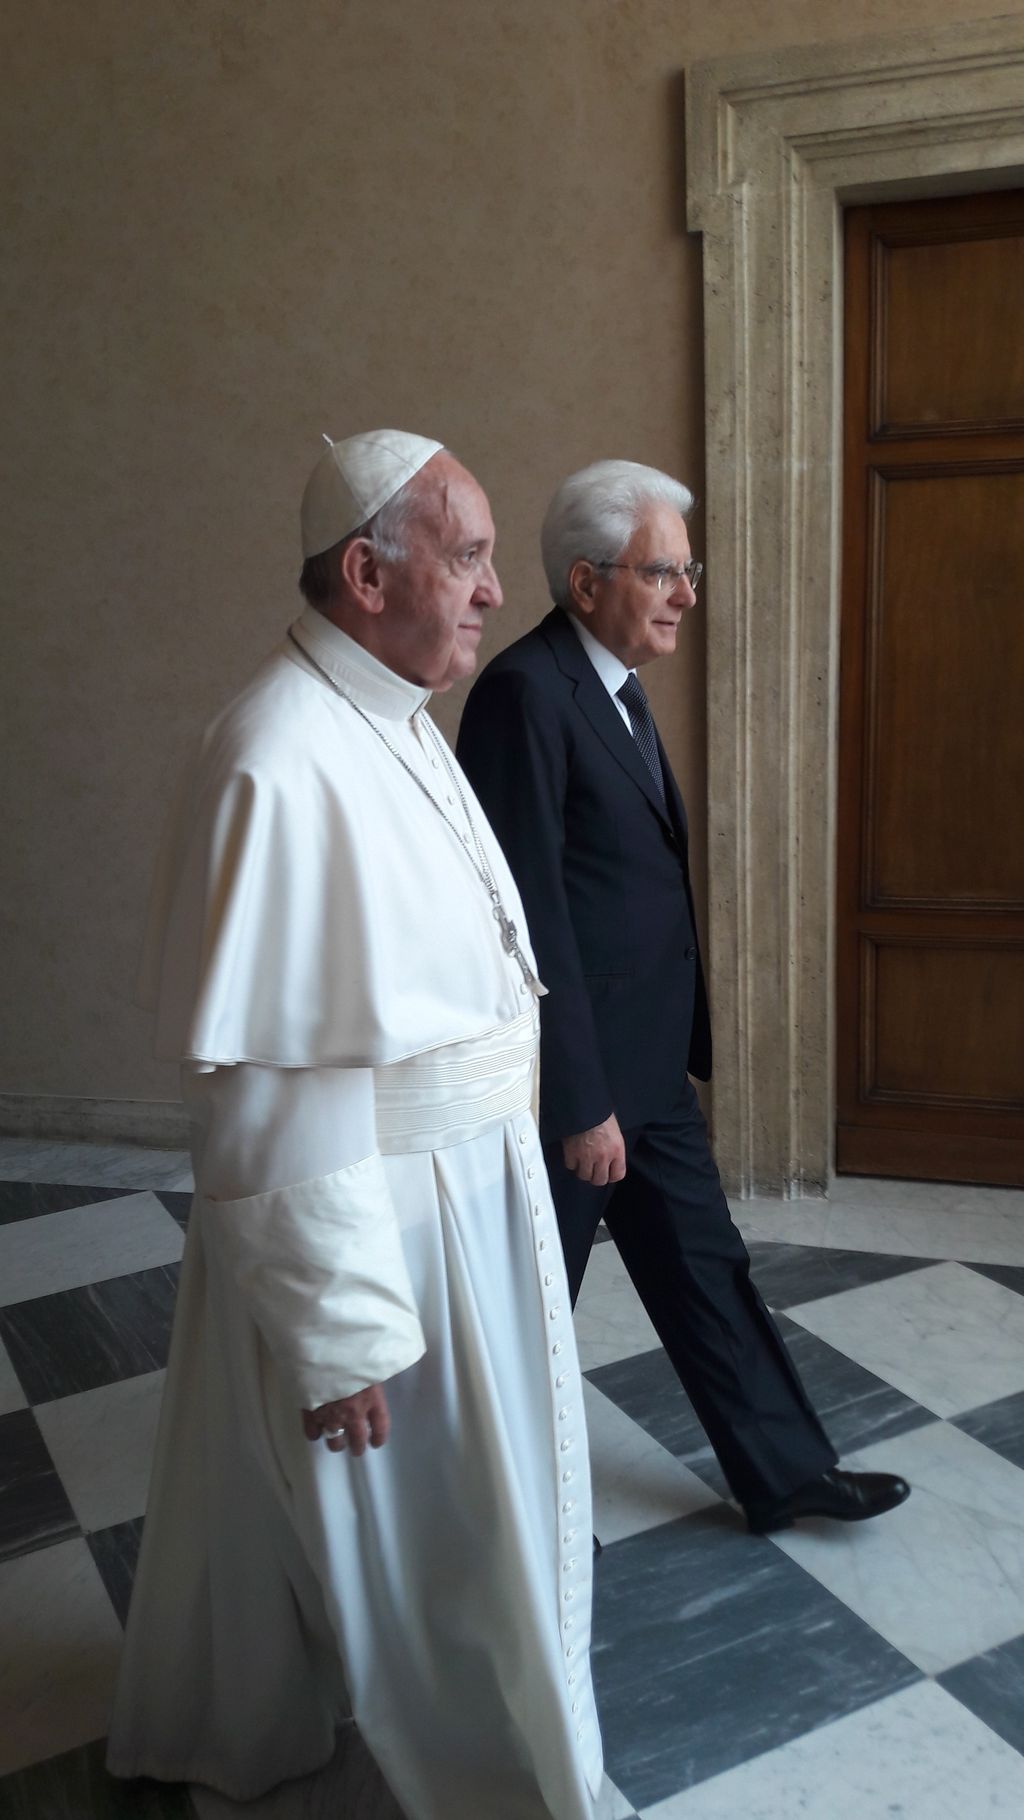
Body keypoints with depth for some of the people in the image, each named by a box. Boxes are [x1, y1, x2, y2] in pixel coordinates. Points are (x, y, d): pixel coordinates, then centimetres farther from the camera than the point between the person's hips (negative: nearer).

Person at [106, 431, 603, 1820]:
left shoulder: (394, 720, 5)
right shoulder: (282, 765, -26)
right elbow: (269, 1079, -25)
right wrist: (339, 1327, -20)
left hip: (461, 1183, 10)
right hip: (360, 1213, -10)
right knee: (430, 1524, 13)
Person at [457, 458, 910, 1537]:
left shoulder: (614, 684, 10)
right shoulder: (525, 691, -20)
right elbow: (533, 910, -23)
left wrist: (682, 1043, 15)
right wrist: (577, 1102, -20)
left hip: (648, 1064, 9)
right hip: (573, 1073, -9)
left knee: (703, 1267, 19)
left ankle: (783, 1472, 35)